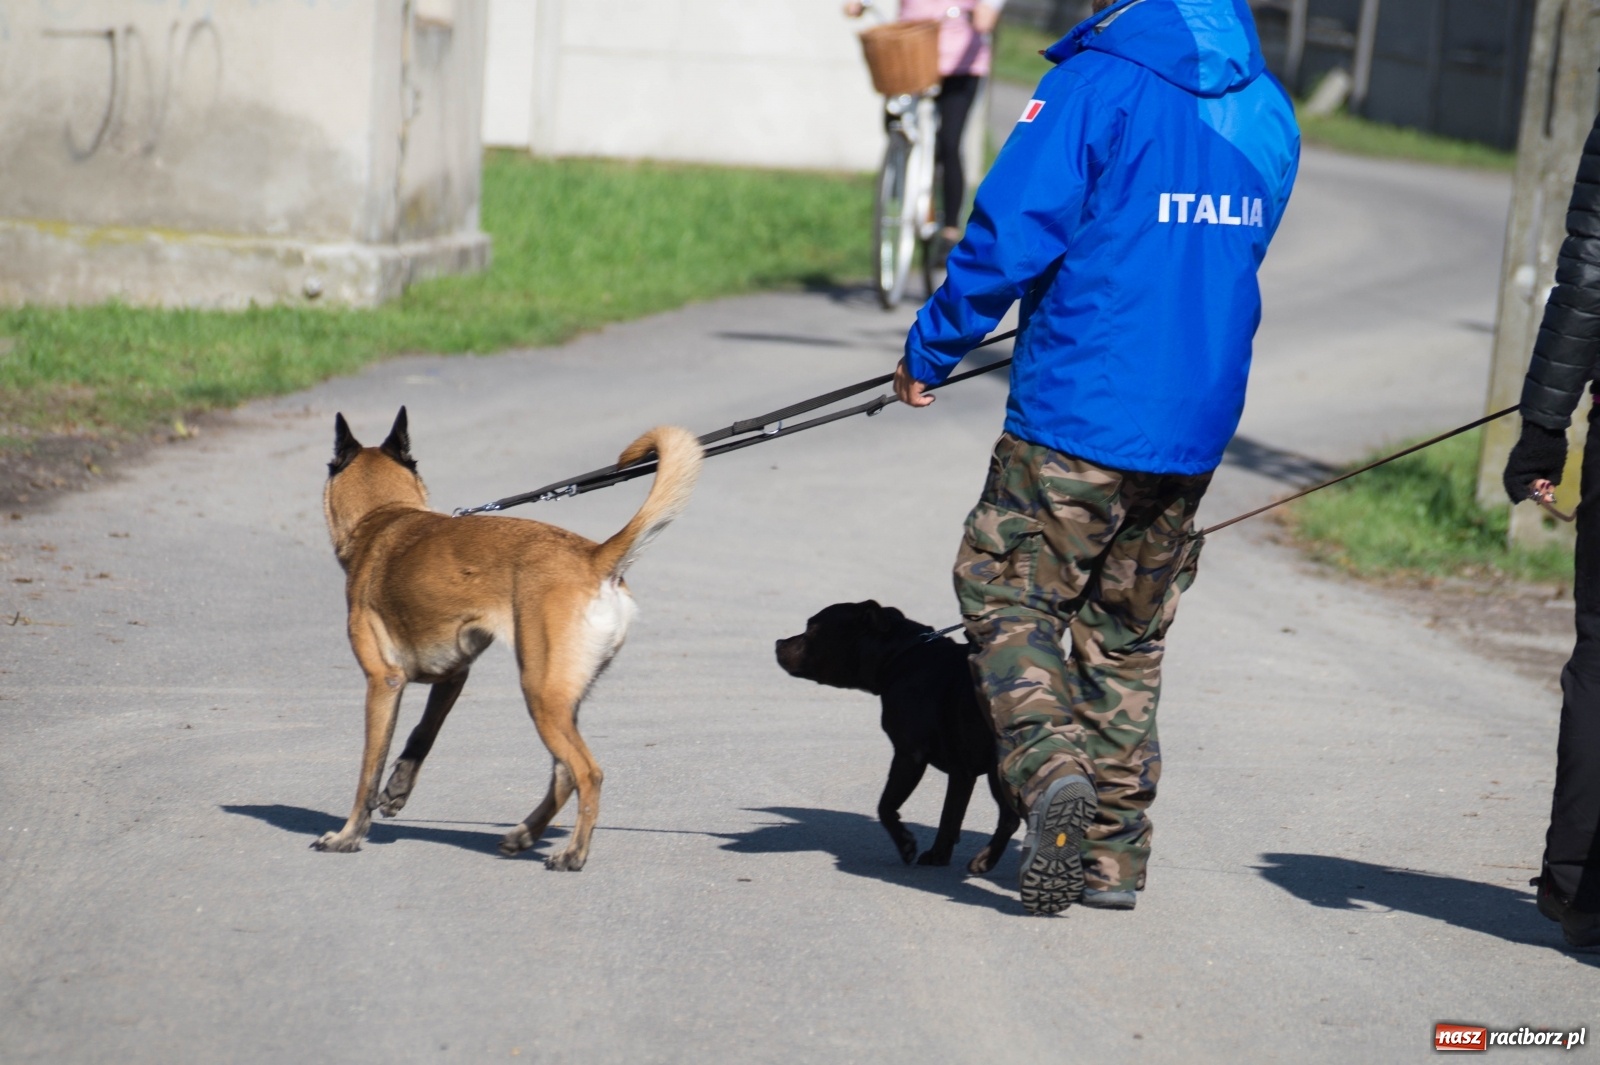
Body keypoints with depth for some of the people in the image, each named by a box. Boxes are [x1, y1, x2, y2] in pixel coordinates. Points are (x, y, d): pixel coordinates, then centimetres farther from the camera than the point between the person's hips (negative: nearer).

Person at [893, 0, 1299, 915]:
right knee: (1129, 633, 17)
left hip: (1081, 412, -6)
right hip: (1196, 428, 6)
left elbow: (1011, 233, -16)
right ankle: (1115, 855, 18)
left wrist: (931, 350, -2)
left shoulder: (1097, 82, -12)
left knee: (1008, 594, 7)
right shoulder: (1269, 108, 10)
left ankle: (1052, 769, -15)